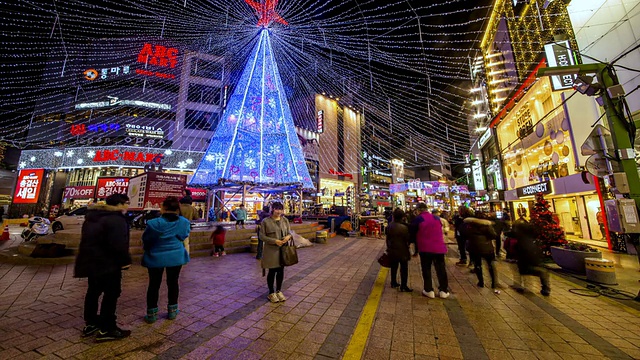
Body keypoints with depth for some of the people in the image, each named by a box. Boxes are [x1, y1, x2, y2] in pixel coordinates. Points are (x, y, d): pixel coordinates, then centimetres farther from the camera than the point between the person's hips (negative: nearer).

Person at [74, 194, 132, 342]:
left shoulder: (93, 216, 11)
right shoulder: (116, 219, -22)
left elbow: (89, 239, 20)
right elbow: (118, 244, -27)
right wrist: (125, 260, -14)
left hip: (91, 260, 10)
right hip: (107, 263, -10)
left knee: (93, 291, 21)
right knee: (111, 293, 0)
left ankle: (90, 323, 34)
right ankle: (106, 329, 8)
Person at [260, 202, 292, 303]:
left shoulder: (285, 220, 4)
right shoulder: (266, 221, -9)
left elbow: (289, 232, 11)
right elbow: (262, 236, -8)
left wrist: (288, 236, -13)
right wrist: (274, 241, -18)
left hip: (283, 249, 4)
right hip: (271, 250, -4)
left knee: (281, 270, 13)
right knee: (272, 271, 8)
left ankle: (279, 291, 34)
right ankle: (271, 293, 29)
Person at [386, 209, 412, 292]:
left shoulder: (389, 226, -2)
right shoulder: (404, 227, -21)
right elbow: (407, 240, -11)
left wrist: (388, 248, 19)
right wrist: (408, 250, 7)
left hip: (392, 251, 6)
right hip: (402, 251, -6)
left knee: (393, 267, 17)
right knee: (404, 269, 6)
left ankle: (393, 283, 28)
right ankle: (403, 286, 11)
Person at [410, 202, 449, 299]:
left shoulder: (418, 219, -8)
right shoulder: (436, 218, 7)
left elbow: (412, 234, -2)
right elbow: (439, 231, 18)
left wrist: (416, 245, 14)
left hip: (425, 248, -4)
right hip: (439, 247, 4)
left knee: (426, 269, 8)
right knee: (441, 269, 13)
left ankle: (429, 290, 11)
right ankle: (444, 290, 19)